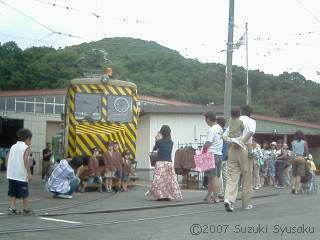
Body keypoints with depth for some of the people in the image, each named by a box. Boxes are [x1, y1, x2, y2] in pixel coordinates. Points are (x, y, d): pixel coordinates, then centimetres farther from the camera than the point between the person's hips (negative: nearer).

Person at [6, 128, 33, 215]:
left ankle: (12, 208, 3)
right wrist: (29, 173, -13)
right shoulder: (26, 148, -5)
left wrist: (8, 171, 17)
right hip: (21, 175, -6)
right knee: (24, 194, 4)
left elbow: (8, 160, 10)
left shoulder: (13, 147, 13)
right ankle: (26, 209, 11)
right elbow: (26, 161, -15)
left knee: (13, 193, 10)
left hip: (11, 175, 6)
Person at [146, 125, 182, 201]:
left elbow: (154, 149, 13)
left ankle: (160, 195, -2)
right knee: (170, 179, 6)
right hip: (169, 162, 3)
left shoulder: (159, 142, -6)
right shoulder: (171, 143, 3)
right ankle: (169, 196, 6)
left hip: (160, 163, -3)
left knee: (159, 179, 1)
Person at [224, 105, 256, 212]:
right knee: (247, 177, 7)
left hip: (232, 148, 3)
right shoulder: (251, 121, 5)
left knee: (232, 176, 2)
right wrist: (242, 141, -20)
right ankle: (246, 204, 13)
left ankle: (228, 199, -17)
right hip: (245, 149, -3)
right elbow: (251, 132, -15)